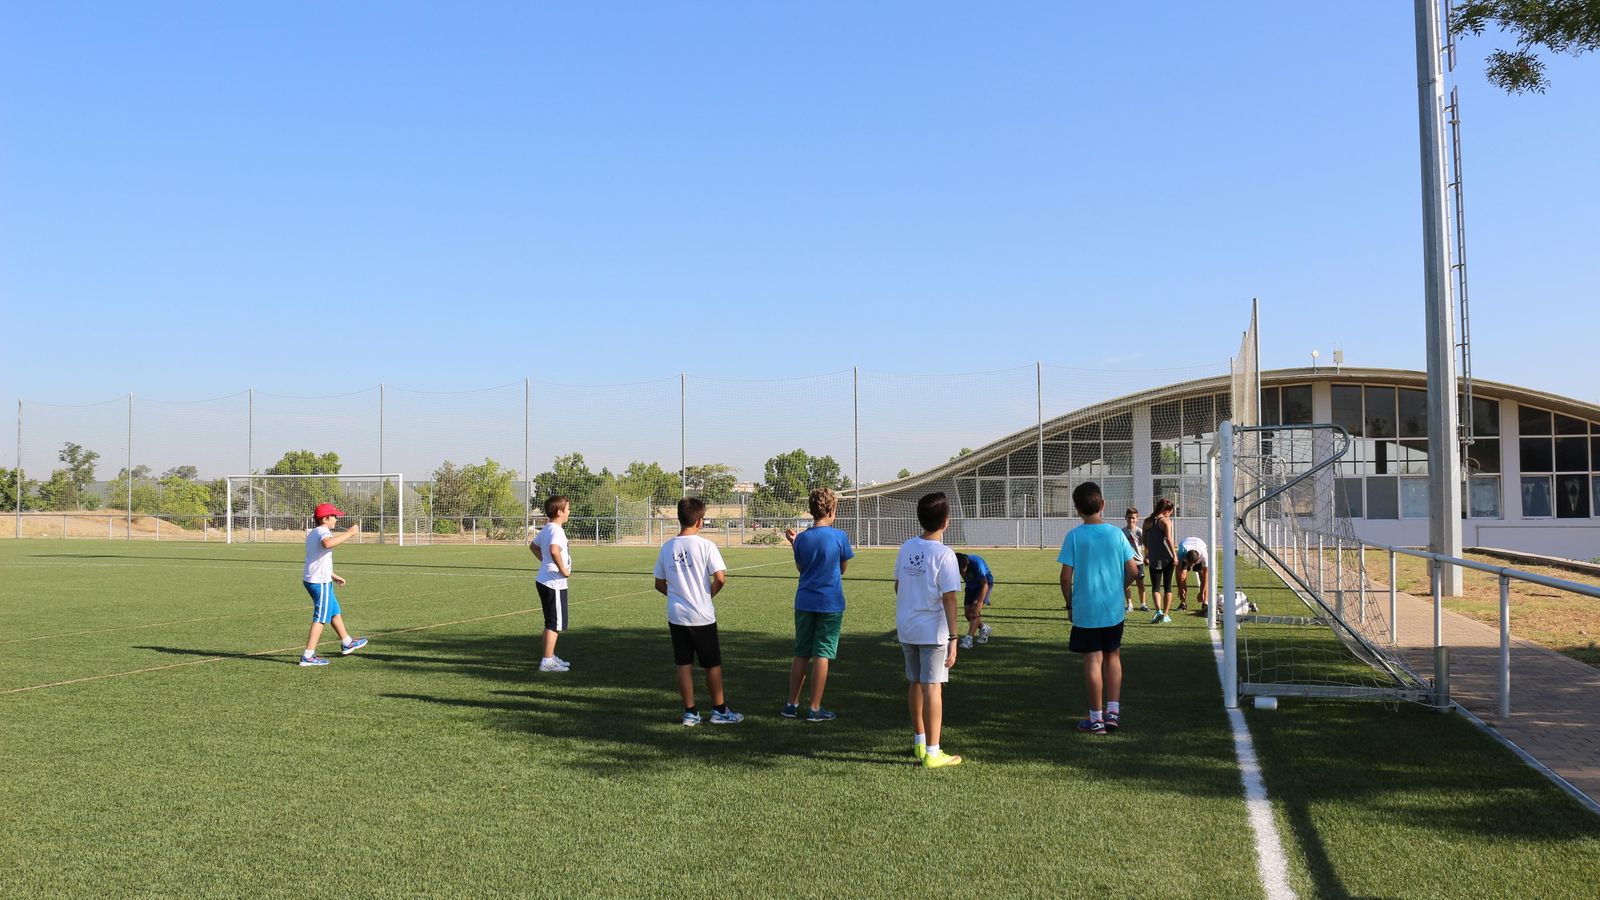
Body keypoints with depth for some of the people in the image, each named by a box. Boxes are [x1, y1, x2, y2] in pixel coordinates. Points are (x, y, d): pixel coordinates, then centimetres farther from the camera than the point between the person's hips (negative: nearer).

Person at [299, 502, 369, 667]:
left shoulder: (312, 533, 17)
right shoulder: (323, 531, -15)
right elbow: (327, 543, -42)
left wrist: (334, 576, 32)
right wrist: (349, 533, -35)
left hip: (311, 579, 10)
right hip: (320, 582, -10)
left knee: (335, 612, 22)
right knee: (321, 618, -5)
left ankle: (347, 643, 36)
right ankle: (308, 656, -4)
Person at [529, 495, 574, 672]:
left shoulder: (546, 529, 11)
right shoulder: (557, 530, -19)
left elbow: (533, 545, 28)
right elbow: (554, 550, -38)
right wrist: (563, 570, -26)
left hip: (544, 581, 10)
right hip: (554, 583, -10)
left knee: (552, 622, 19)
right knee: (555, 623, -3)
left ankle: (550, 657, 29)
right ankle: (547, 662, 0)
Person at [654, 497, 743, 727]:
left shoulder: (667, 547, 2)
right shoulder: (705, 545, -12)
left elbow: (659, 584, 8)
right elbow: (720, 578, -18)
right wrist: (710, 593, 1)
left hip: (676, 616, 4)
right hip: (702, 616, -4)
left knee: (684, 665, 10)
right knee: (713, 665, 9)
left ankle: (690, 712, 14)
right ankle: (719, 710, 17)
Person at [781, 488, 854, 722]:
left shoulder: (802, 538, -1)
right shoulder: (840, 537, -9)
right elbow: (843, 569, 5)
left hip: (804, 603, 3)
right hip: (830, 604, -3)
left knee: (801, 655, 13)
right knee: (821, 656, 1)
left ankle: (792, 705, 19)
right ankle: (815, 709, 5)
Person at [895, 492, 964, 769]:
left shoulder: (906, 548, 3)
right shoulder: (944, 555, -16)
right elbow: (949, 599, -17)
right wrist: (953, 638, -14)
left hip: (906, 629, 6)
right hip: (933, 631, -6)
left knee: (915, 684, 17)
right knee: (933, 688, -2)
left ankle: (919, 741, 30)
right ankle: (932, 753, 2)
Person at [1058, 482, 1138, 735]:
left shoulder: (1074, 536, -9)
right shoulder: (1116, 533, -2)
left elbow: (1066, 576, -10)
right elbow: (1133, 570, -1)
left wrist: (1069, 605, 4)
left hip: (1085, 610, -2)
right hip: (1114, 609, 3)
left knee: (1093, 660, 3)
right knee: (1113, 656, 18)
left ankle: (1096, 718, 9)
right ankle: (1113, 710, 15)